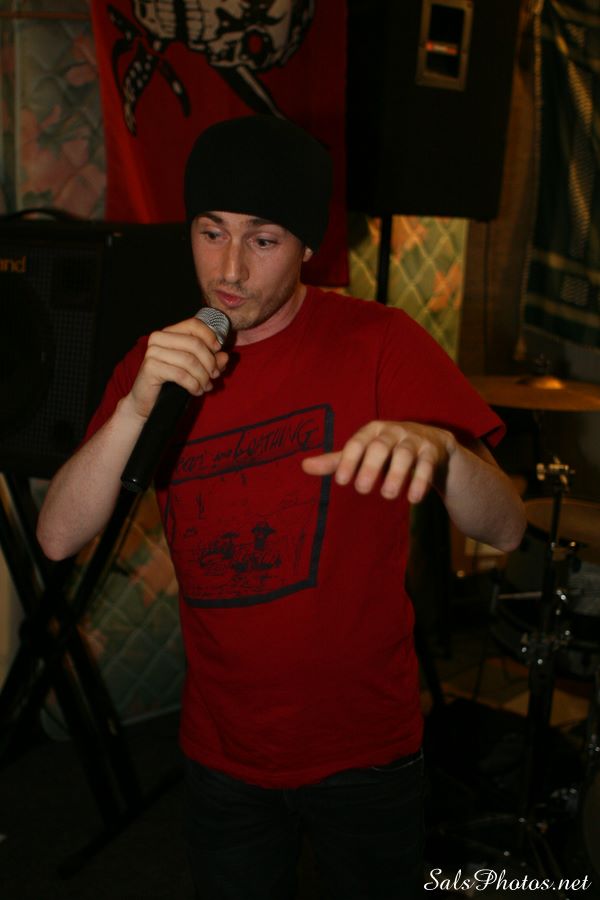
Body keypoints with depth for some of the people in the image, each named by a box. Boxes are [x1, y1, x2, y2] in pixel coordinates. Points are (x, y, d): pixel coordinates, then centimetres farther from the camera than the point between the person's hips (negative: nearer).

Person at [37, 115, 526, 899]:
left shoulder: (377, 342, -14)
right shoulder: (158, 361, -3)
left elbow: (504, 530, -19)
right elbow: (59, 538, -12)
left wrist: (439, 447, -40)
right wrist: (138, 405, -26)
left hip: (364, 749, -2)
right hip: (222, 753, 3)